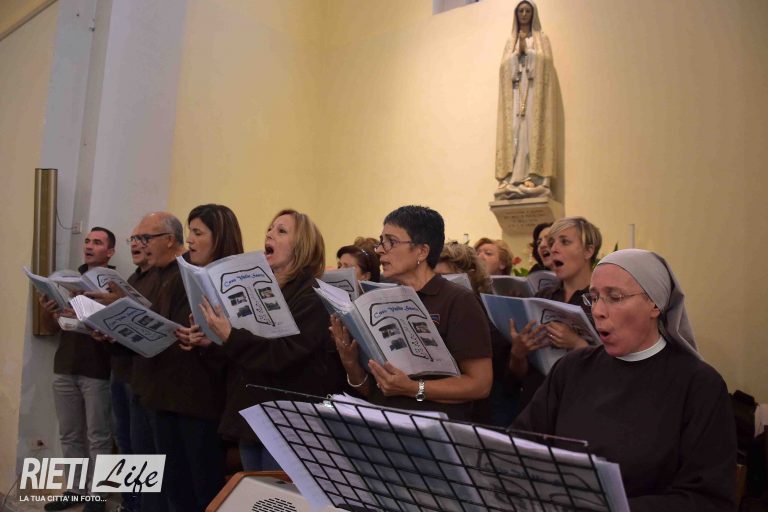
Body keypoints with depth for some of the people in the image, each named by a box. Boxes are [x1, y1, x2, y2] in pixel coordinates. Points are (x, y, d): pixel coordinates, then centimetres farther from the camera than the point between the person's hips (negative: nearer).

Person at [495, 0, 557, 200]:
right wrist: (519, 51, -7)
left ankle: (533, 179, -19)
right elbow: (506, 66, 7)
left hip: (534, 90, -2)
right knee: (515, 132, -8)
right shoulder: (510, 41, 22)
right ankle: (514, 180, -13)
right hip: (515, 91, 3)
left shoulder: (541, 38, 15)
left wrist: (526, 50, -6)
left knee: (533, 130, -13)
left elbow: (543, 63, -1)